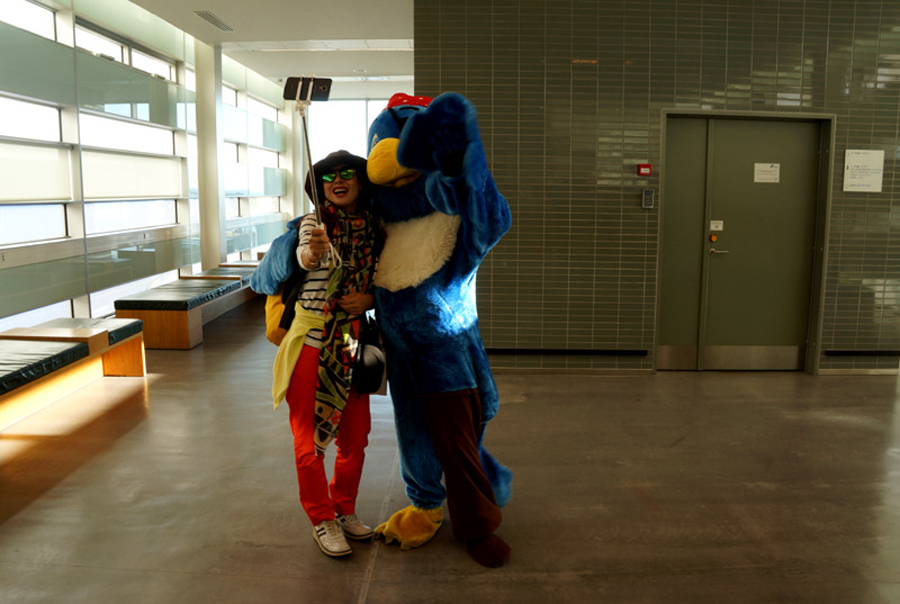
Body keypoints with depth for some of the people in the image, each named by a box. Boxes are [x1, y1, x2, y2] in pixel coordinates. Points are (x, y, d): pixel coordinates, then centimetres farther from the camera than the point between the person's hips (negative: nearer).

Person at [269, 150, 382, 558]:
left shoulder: (372, 227, 5)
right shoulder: (314, 223, -8)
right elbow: (305, 259, -29)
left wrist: (371, 298, -8)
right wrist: (313, 249, -53)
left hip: (351, 339, 5)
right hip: (312, 339, -4)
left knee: (355, 434, 12)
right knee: (309, 436, 2)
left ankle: (344, 509, 32)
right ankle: (322, 520, 19)